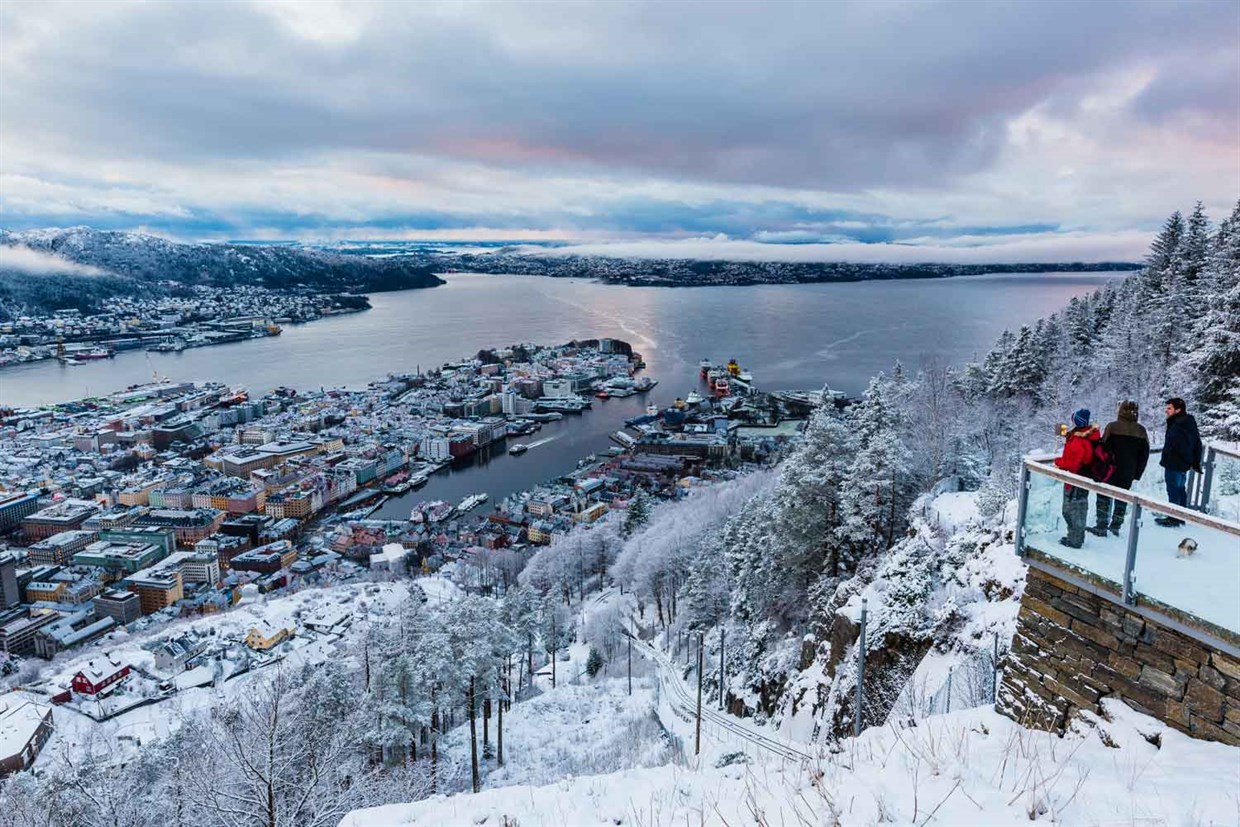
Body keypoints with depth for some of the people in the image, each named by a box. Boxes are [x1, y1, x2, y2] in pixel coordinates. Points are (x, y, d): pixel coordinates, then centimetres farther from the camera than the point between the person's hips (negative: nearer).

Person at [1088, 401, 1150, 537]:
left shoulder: (1112, 427, -12)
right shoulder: (1141, 430, 3)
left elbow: (1104, 449, -13)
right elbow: (1144, 454, 6)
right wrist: (1137, 473, 12)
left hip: (1111, 470, -4)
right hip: (1129, 473, 4)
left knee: (1104, 496, 5)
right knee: (1122, 498, 14)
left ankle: (1101, 526, 1)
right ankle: (1115, 527, 17)